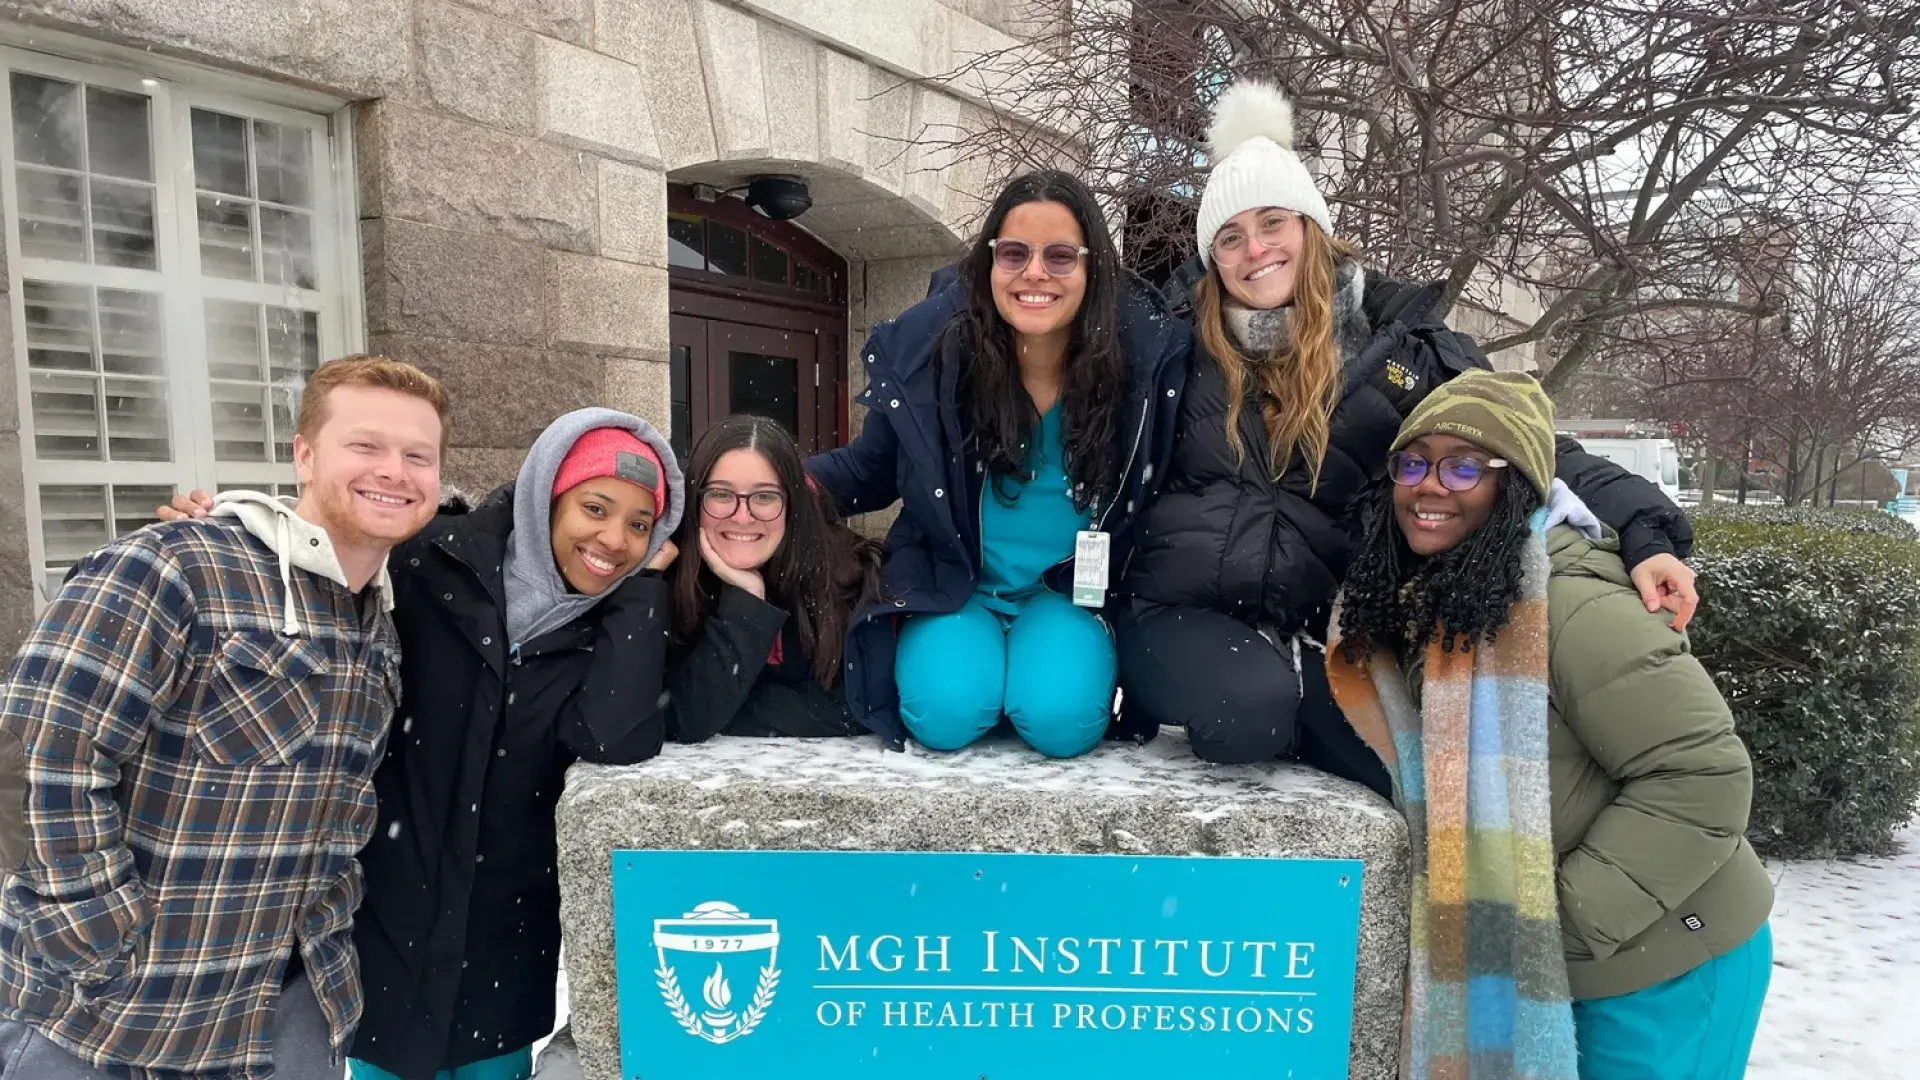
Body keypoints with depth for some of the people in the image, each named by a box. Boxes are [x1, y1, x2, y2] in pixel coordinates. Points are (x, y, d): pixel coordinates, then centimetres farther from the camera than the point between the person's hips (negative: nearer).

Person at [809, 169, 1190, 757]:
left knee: (1060, 718, -26)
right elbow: (872, 467, 2)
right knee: (947, 712, -25)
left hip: (1073, 591, 0)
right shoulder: (928, 347, -11)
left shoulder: (1150, 353, -12)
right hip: (953, 585, 1)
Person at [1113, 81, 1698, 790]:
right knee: (1246, 711, -33)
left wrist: (1642, 530, -14)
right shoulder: (1188, 337, 7)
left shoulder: (1397, 335, 4)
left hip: (1311, 630, 2)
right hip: (1178, 611, -1)